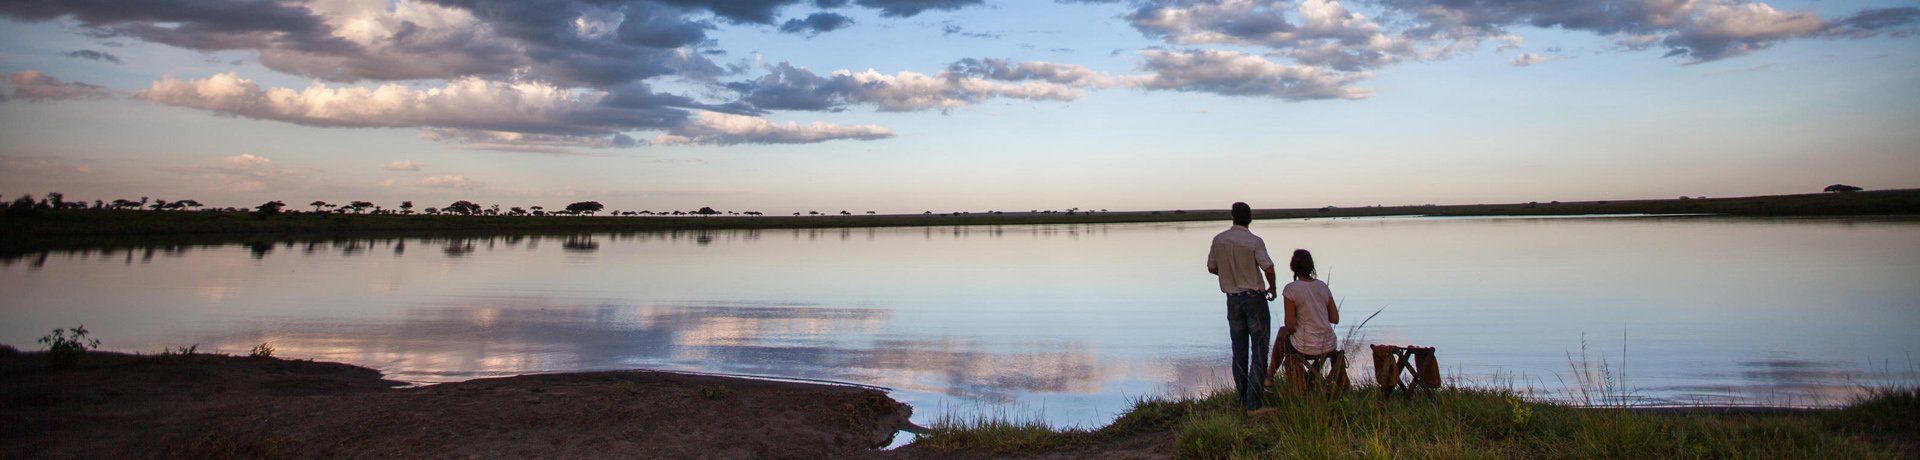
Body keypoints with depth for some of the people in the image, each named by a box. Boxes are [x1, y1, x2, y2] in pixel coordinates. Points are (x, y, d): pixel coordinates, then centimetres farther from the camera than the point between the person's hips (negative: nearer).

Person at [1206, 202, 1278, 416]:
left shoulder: (1219, 240, 1)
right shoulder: (1254, 242, -12)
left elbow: (1211, 267, 10)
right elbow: (1268, 267, -23)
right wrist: (1273, 287, -4)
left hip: (1233, 300, 5)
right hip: (1255, 299, -5)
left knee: (1239, 352, 12)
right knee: (1259, 351, -2)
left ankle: (1243, 399, 19)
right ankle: (1253, 405, -6)